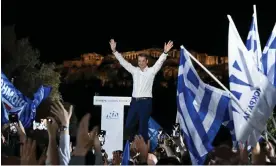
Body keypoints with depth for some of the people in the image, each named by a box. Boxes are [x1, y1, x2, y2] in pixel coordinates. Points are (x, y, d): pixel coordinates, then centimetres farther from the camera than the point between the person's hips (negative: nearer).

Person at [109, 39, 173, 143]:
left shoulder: (151, 71, 0)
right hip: (134, 101, 4)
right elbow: (123, 62, 7)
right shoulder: (134, 70, 10)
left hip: (145, 102, -4)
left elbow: (159, 62, -14)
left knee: (143, 126, -1)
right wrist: (114, 51, -2)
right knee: (128, 125, 6)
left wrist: (165, 52, -31)